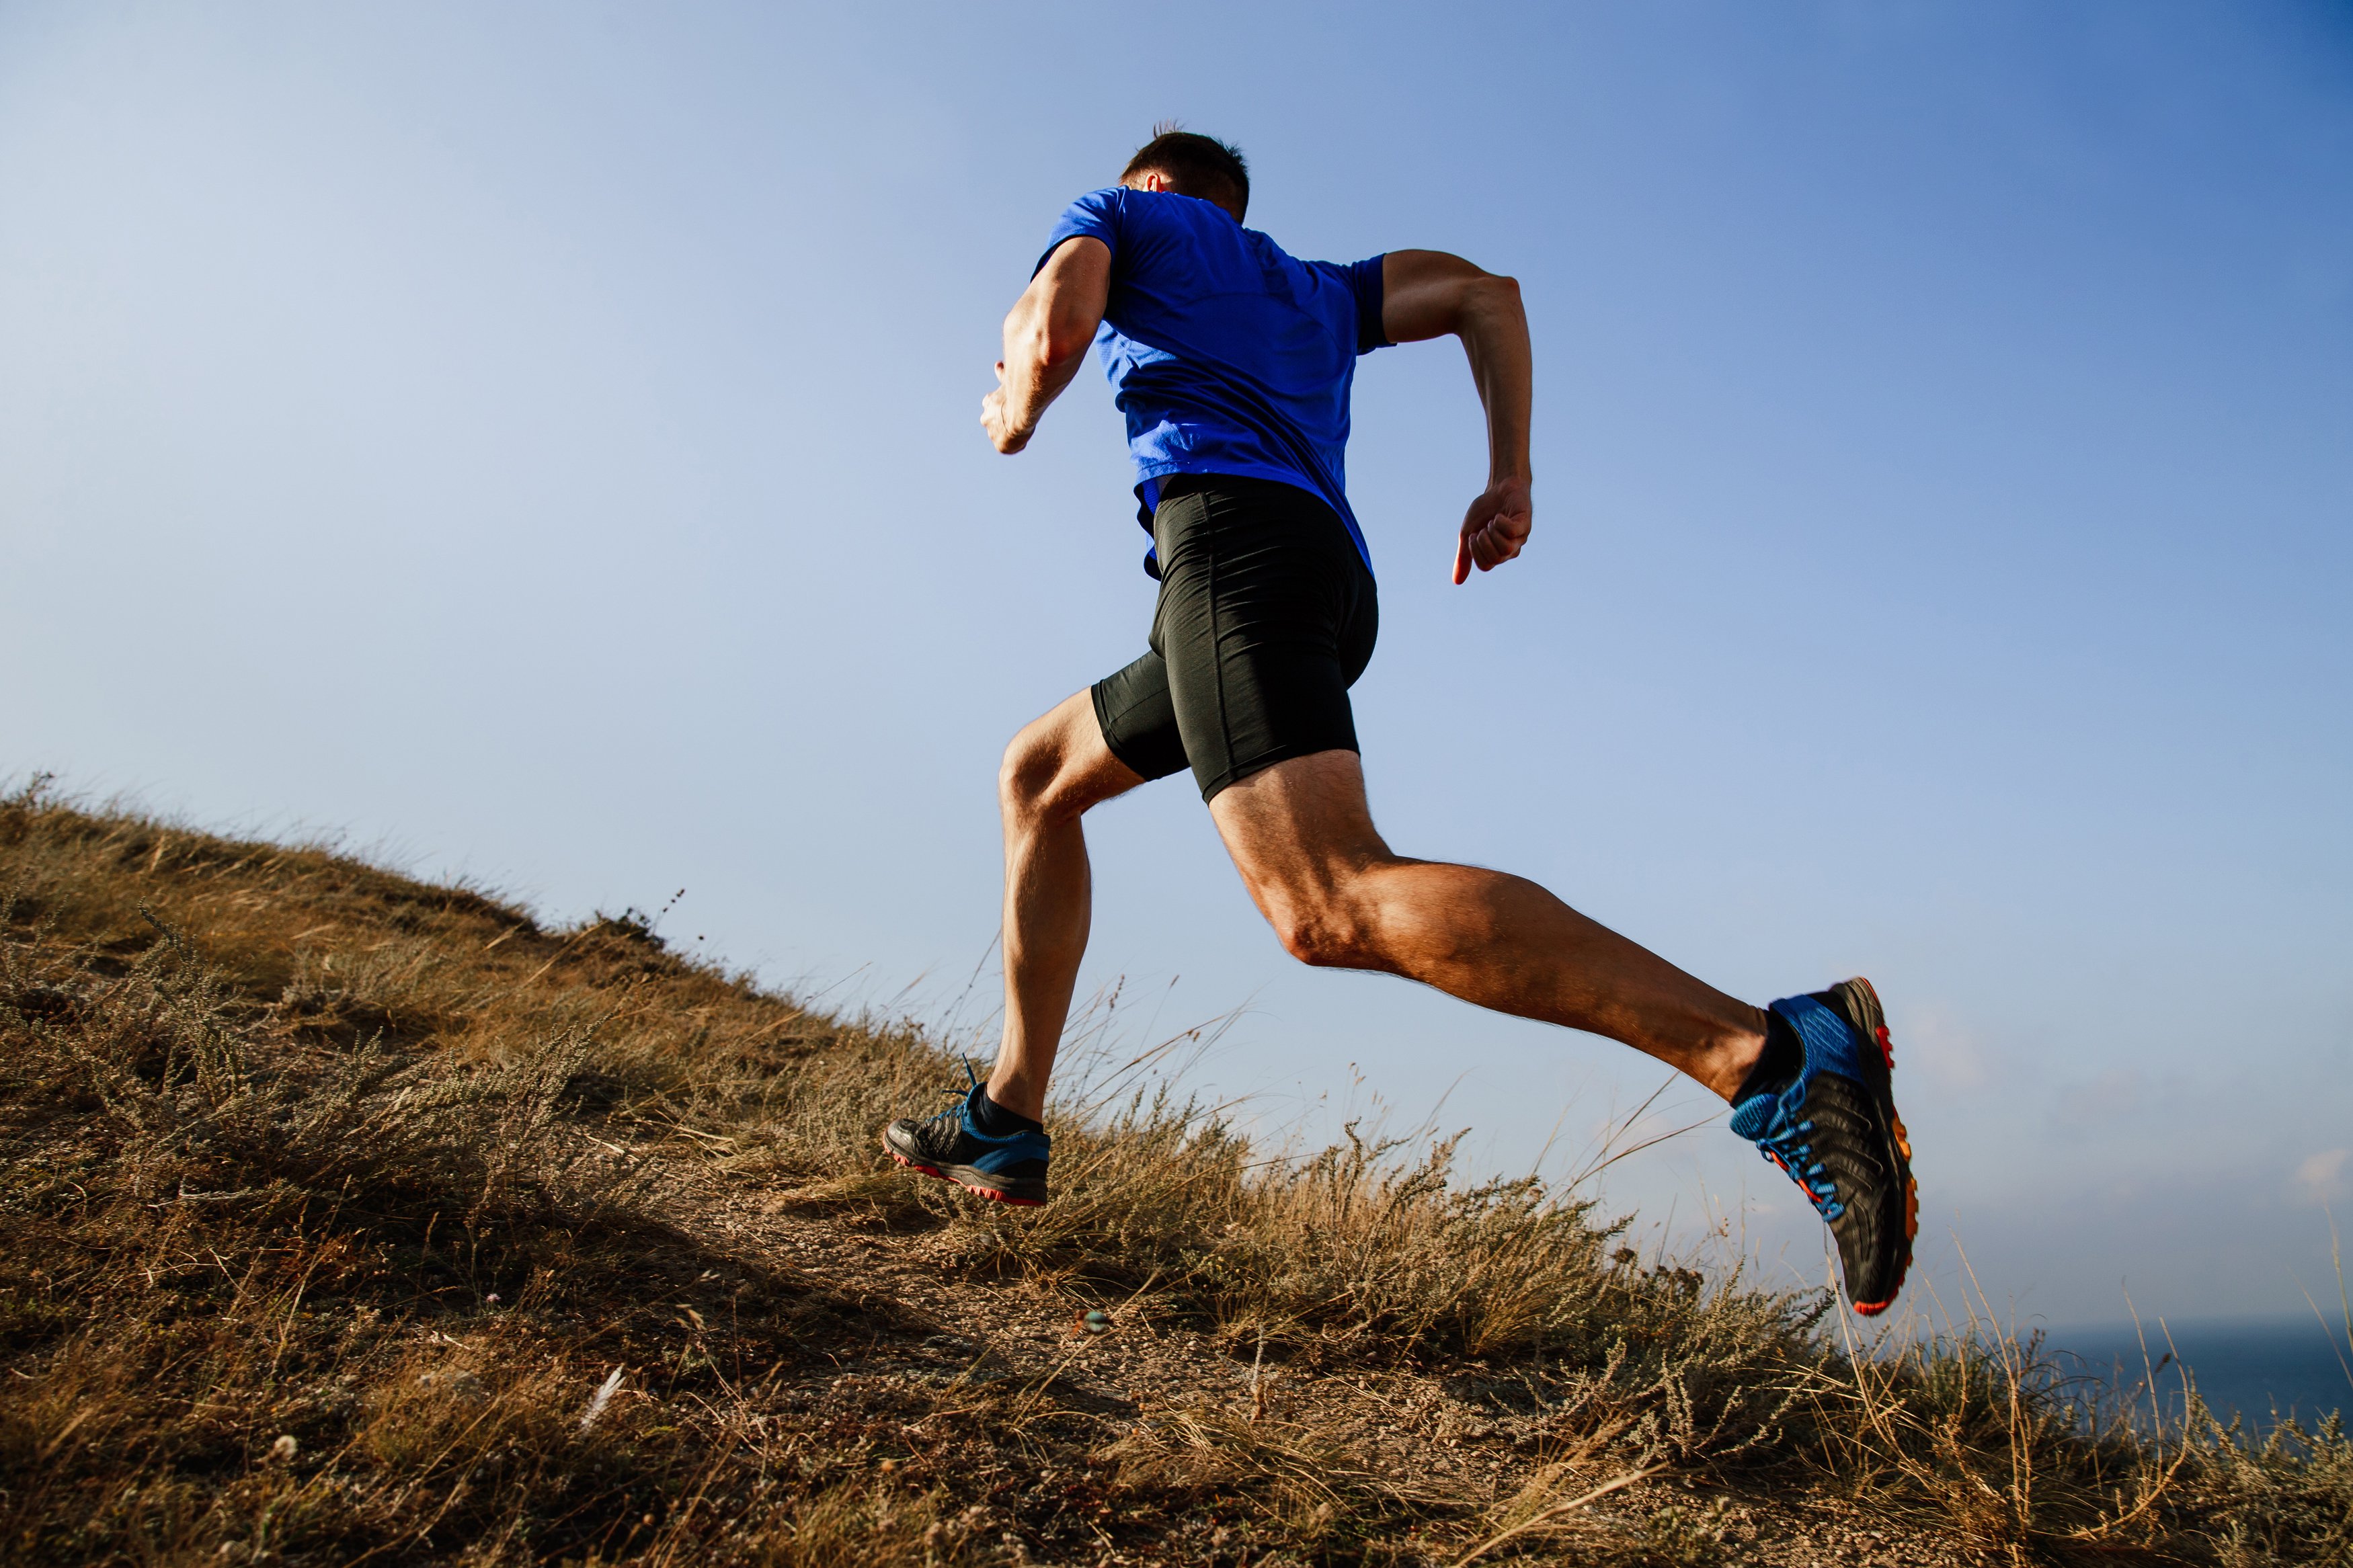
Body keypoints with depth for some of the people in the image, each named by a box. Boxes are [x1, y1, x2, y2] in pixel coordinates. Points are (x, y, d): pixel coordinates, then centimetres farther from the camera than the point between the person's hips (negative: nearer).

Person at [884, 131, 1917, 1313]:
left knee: (1330, 906, -28)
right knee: (1037, 775, 23)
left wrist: (1014, 413, 23)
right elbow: (1485, 292, 26)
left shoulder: (1121, 214, 22)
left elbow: (1055, 327, 1)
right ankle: (1006, 1125, 20)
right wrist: (1510, 479, 17)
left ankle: (1775, 1055, -39)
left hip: (1229, 526, -8)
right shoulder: (1318, 290, 37)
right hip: (1337, 577, 8)